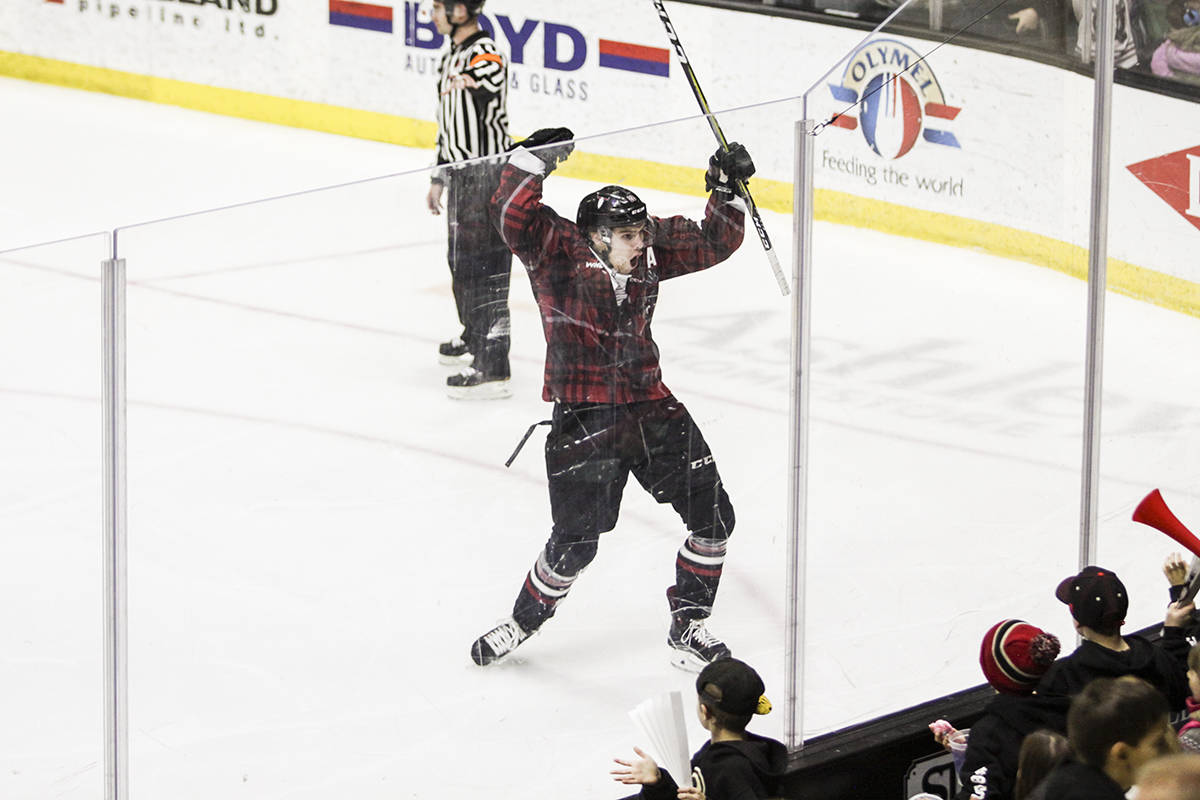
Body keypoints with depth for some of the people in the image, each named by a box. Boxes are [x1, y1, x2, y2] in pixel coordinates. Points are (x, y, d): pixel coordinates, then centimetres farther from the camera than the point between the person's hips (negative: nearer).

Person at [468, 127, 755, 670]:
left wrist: (726, 190, -3)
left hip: (650, 407, 5)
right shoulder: (561, 253, -11)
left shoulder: (651, 252, 2)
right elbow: (513, 217, -26)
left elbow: (714, 243, 10)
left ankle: (688, 628, 19)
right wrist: (535, 157, -30)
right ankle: (523, 621, 25)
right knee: (574, 543, -2)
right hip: (582, 420, -5)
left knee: (712, 518, 2)